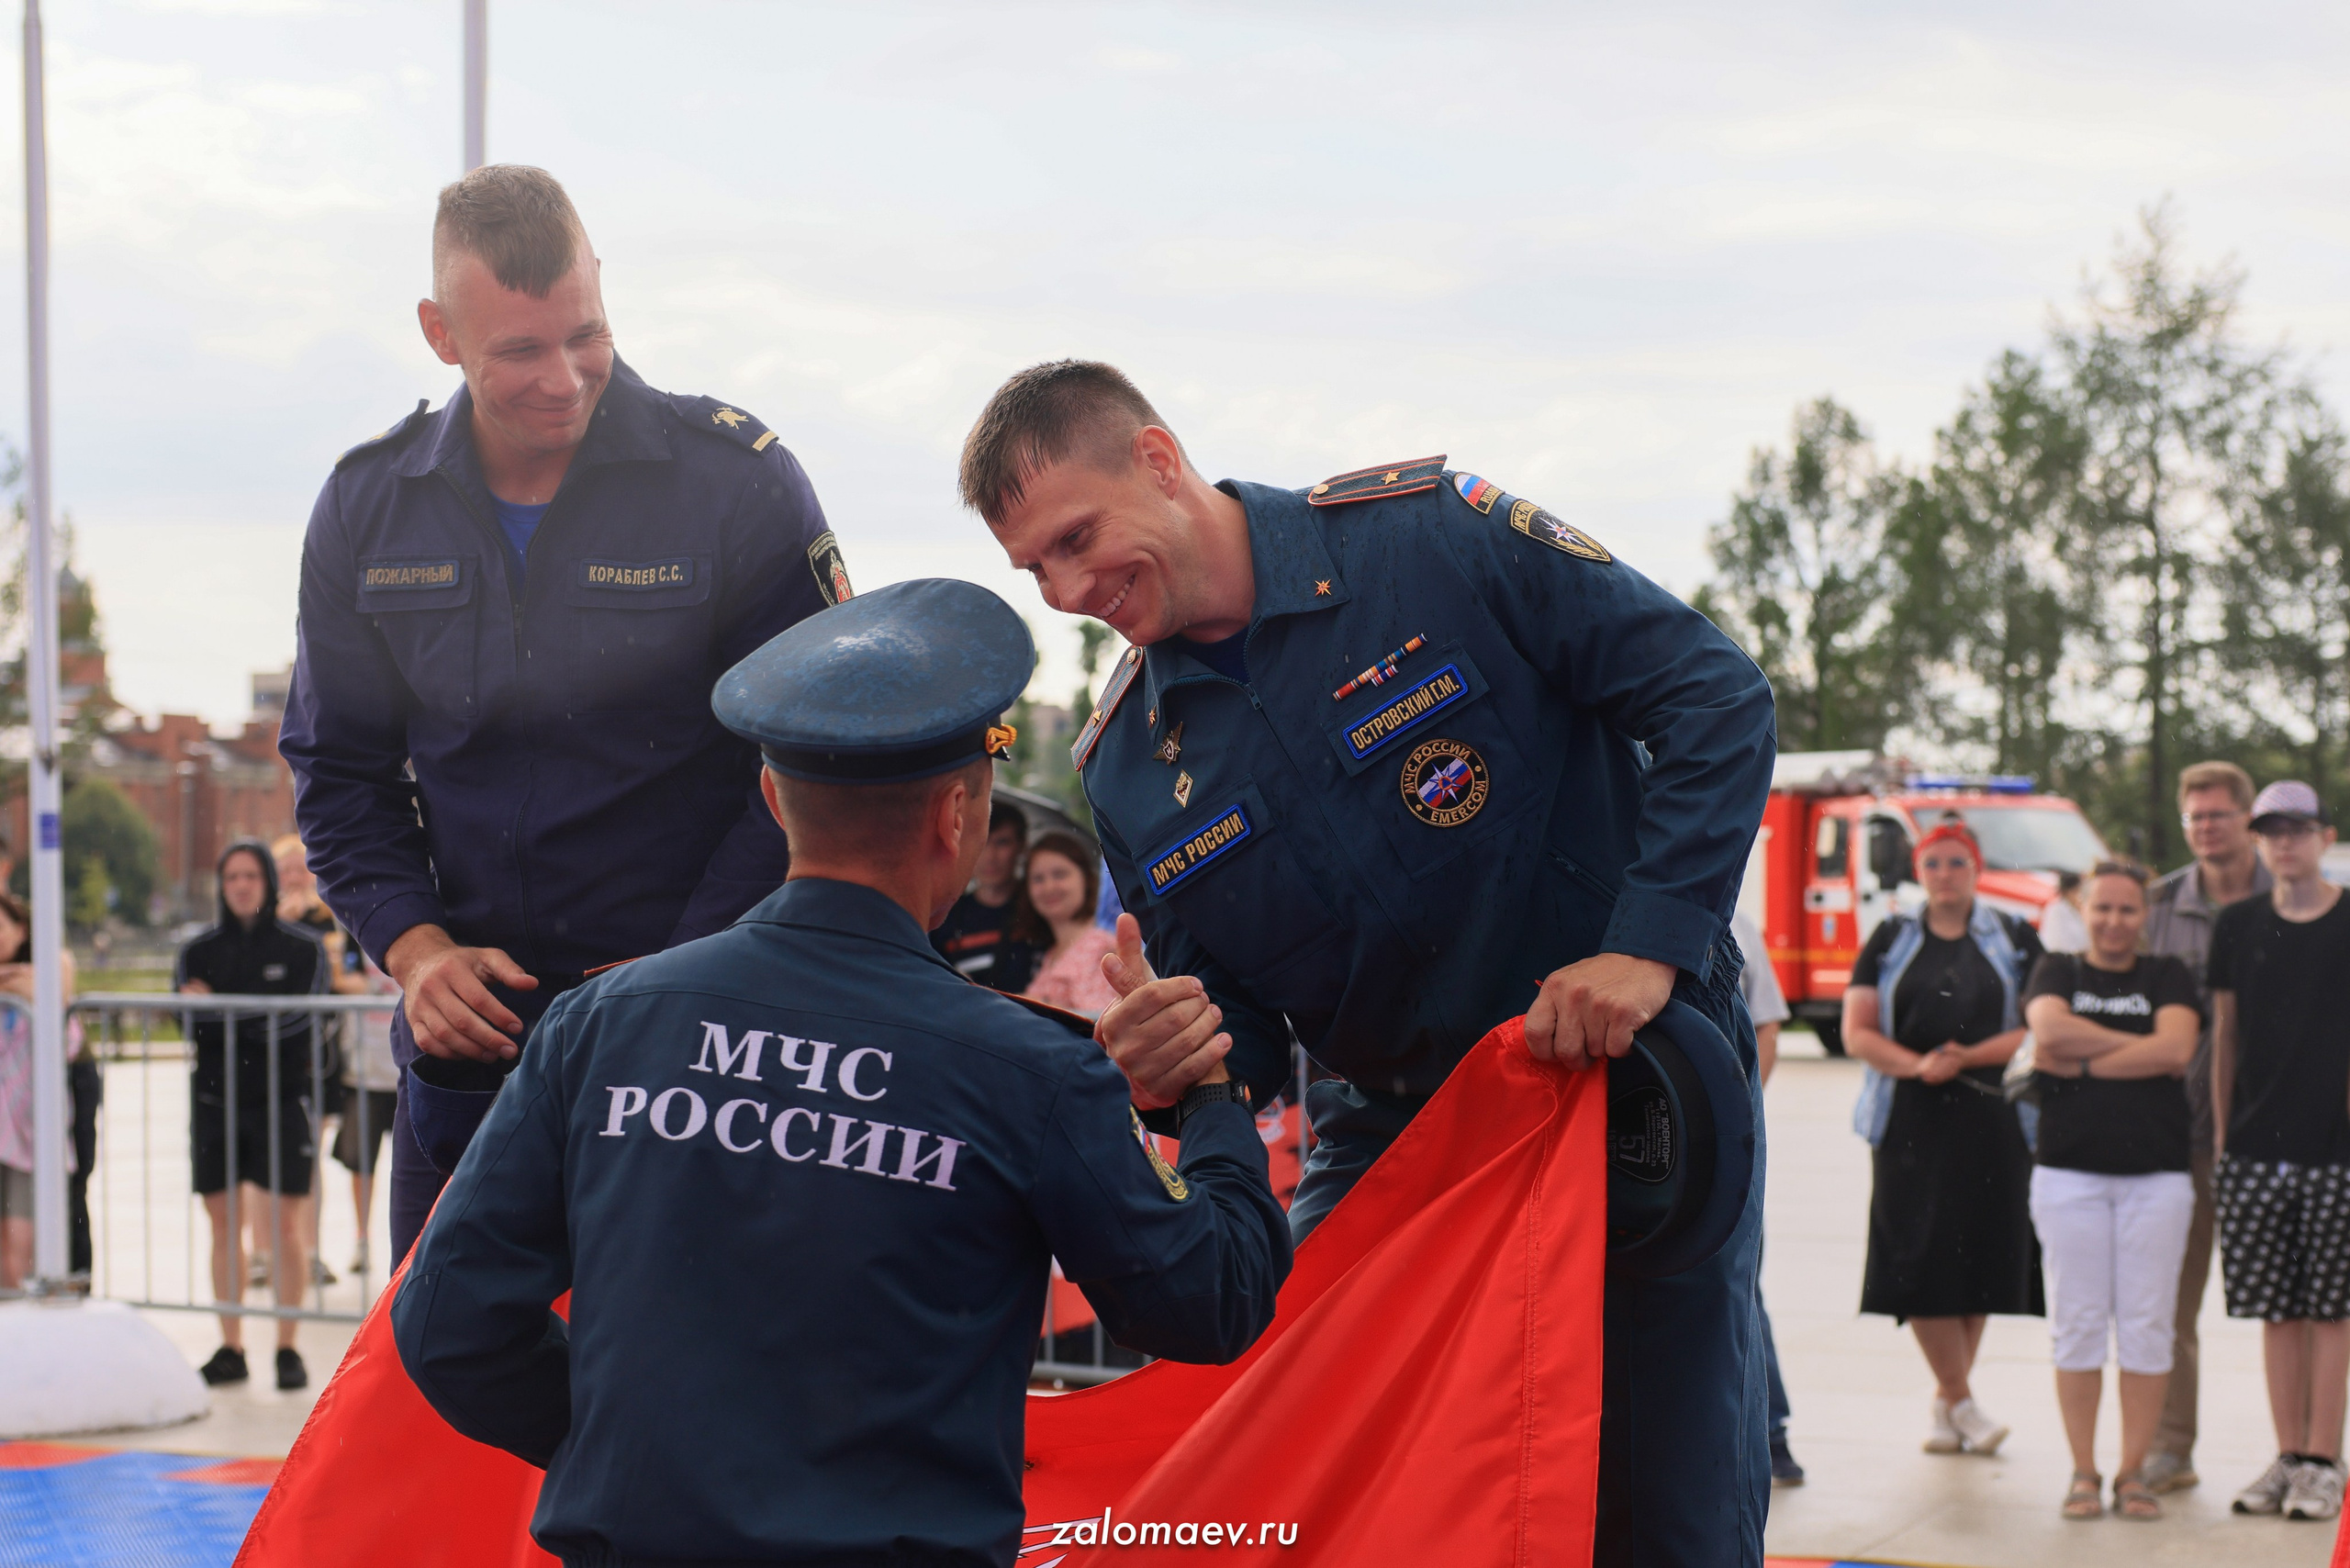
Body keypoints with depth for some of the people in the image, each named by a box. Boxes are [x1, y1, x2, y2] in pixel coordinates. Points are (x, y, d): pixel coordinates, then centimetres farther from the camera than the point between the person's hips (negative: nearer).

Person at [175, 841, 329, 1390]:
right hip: (216, 1100, 3)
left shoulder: (303, 948, 2)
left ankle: (288, 1350, 3)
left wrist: (219, 1009, -12)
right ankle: (230, 1349, 11)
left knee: (288, 1225, -4)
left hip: (284, 1101, -3)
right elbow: (188, 1019, -5)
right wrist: (258, 1022, -20)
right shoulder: (198, 951, 9)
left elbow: (299, 1019, -12)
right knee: (224, 1225, 4)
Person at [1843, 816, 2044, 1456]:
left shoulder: (2015, 941, 9)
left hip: (1992, 1120, 0)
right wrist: (1917, 1065, -12)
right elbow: (1858, 1032, 5)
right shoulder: (1891, 942, 11)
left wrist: (1969, 1057, -14)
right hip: (1913, 1120, 0)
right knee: (1922, 1259, -8)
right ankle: (1963, 1403, 2)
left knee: (1980, 1258, -1)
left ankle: (1945, 1401, 13)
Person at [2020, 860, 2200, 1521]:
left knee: (2146, 1325, -1)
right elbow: (2049, 1029, -11)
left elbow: (2176, 1049, -8)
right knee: (2077, 1324, -1)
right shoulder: (2057, 972, 11)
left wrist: (2083, 1063, -9)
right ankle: (2083, 1473, 7)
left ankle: (2134, 1472, 7)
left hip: (2157, 1174, 0)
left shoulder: (2168, 977, 10)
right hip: (2069, 1170, 0)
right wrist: (2139, 1047, -8)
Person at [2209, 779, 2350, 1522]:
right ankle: (2288, 1455, 14)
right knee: (2276, 1311, 6)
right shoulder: (2237, 926, 8)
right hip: (2256, 1147, 2)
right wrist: (2222, 1134, 10)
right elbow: (2225, 1036, 12)